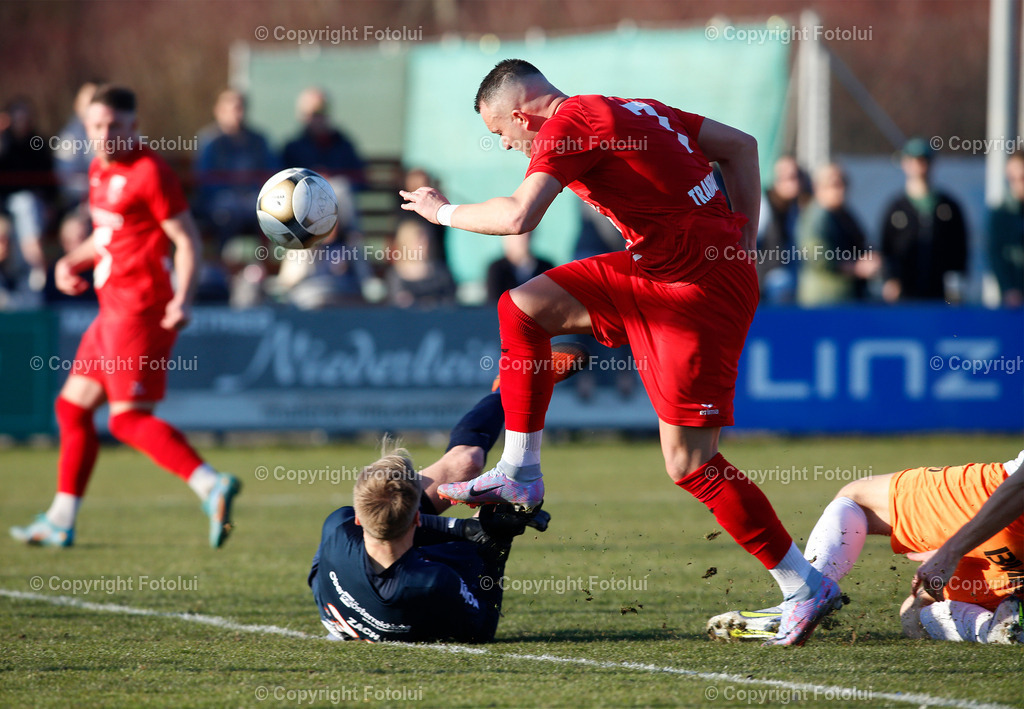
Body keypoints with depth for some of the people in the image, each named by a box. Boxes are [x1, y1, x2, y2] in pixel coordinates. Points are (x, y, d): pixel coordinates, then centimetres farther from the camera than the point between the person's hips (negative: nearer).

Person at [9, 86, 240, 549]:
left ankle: (211, 485, -23)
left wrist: (183, 298, -25)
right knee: (73, 405, 14)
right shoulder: (100, 171, 15)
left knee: (129, 417, -15)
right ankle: (60, 521, 20)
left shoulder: (149, 172, -12)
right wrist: (72, 261, 11)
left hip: (140, 307, -10)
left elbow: (187, 239, -13)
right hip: (114, 305, 10)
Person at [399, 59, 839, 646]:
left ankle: (806, 587, 0)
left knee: (688, 461, -7)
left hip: (700, 288, -10)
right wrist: (744, 243, 12)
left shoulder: (568, 124, -11)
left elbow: (518, 216, -24)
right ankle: (520, 476, 19)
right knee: (523, 308, 12)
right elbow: (741, 145, 16)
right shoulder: (635, 110, 15)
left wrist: (443, 212, -6)